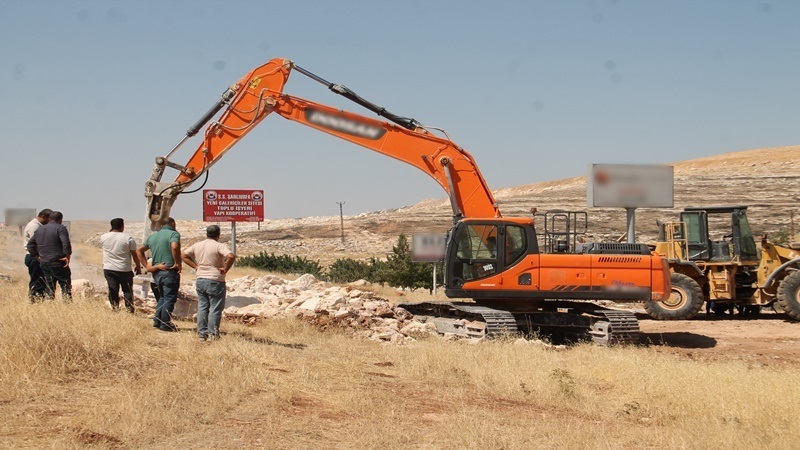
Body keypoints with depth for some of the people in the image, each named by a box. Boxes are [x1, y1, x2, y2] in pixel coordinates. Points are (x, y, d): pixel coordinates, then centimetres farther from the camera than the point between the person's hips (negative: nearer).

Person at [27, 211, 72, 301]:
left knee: (48, 287, 12)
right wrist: (67, 257, -12)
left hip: (43, 263, 6)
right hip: (58, 263, -6)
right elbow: (66, 243, -20)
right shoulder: (60, 228, -7)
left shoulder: (39, 230, 15)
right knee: (66, 286, -1)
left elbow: (30, 244, 15)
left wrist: (37, 256, 14)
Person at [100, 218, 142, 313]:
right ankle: (130, 309, 8)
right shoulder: (128, 238, -11)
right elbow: (134, 254, -5)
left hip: (109, 269, 2)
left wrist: (111, 231, 12)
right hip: (125, 269, -2)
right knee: (127, 290, 8)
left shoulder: (103, 237, -3)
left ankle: (115, 309, 9)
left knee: (113, 290, 7)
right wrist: (138, 267, 7)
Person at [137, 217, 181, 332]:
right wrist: (177, 263, -19)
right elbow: (174, 247, -28)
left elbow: (139, 250, 16)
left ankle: (157, 322, 18)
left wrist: (147, 265, 12)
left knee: (162, 297, 20)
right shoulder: (173, 234, -8)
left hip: (156, 272, 7)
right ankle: (165, 324, 1)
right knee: (169, 298, 0)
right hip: (170, 271, -7)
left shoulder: (152, 236, 14)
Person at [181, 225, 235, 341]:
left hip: (200, 280, 6)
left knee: (202, 307, 12)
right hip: (215, 281, -6)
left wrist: (195, 266, 12)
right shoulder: (219, 246, -12)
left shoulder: (197, 245, 7)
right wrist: (226, 269, -14)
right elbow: (231, 256, -28)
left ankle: (202, 333, 13)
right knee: (215, 308, 2)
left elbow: (184, 255, 18)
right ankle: (212, 333, 1)